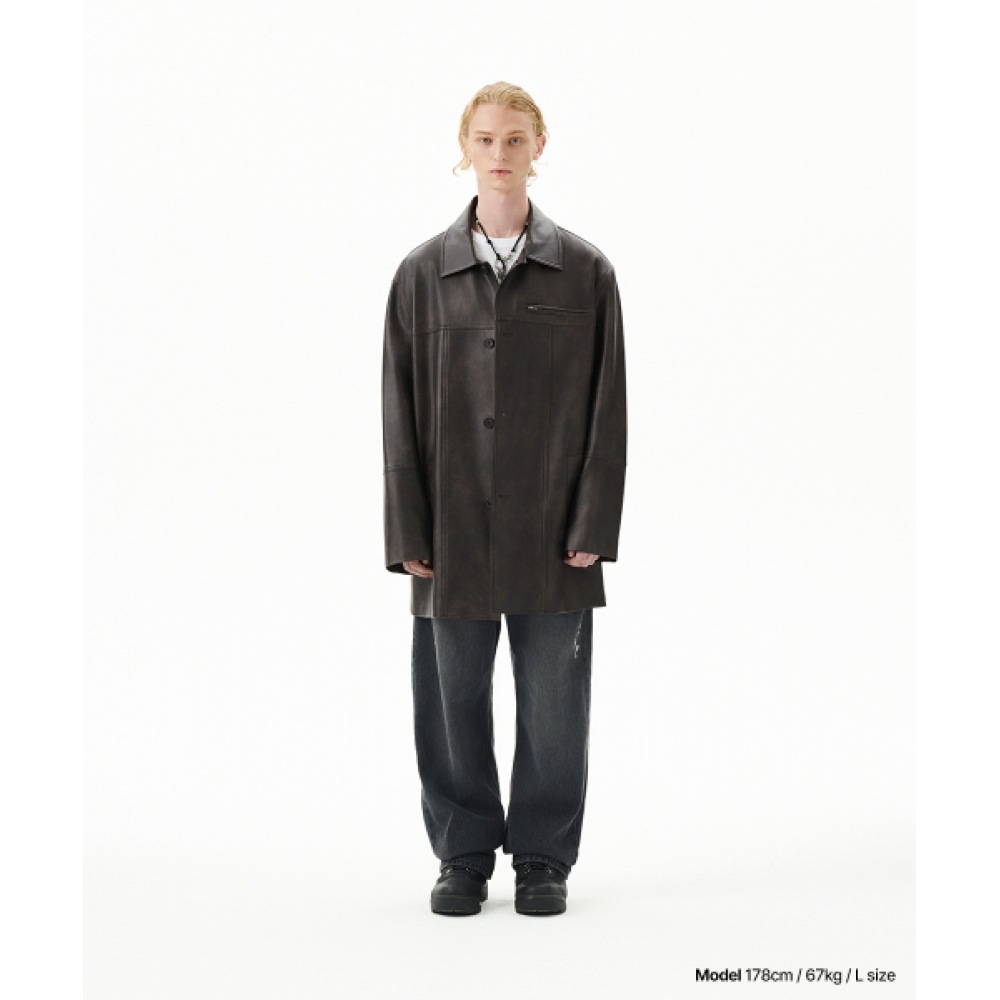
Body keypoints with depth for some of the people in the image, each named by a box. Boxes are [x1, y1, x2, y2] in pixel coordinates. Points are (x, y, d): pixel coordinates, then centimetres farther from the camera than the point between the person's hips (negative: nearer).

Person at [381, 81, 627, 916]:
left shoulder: (585, 271, 3)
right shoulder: (424, 273, 5)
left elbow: (607, 406, 1)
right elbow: (401, 410, 4)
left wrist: (594, 525, -6)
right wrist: (409, 533, -2)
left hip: (553, 532, -1)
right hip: (454, 533, 1)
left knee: (554, 700, 4)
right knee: (454, 697, 6)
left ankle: (543, 858, 19)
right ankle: (464, 854, 22)